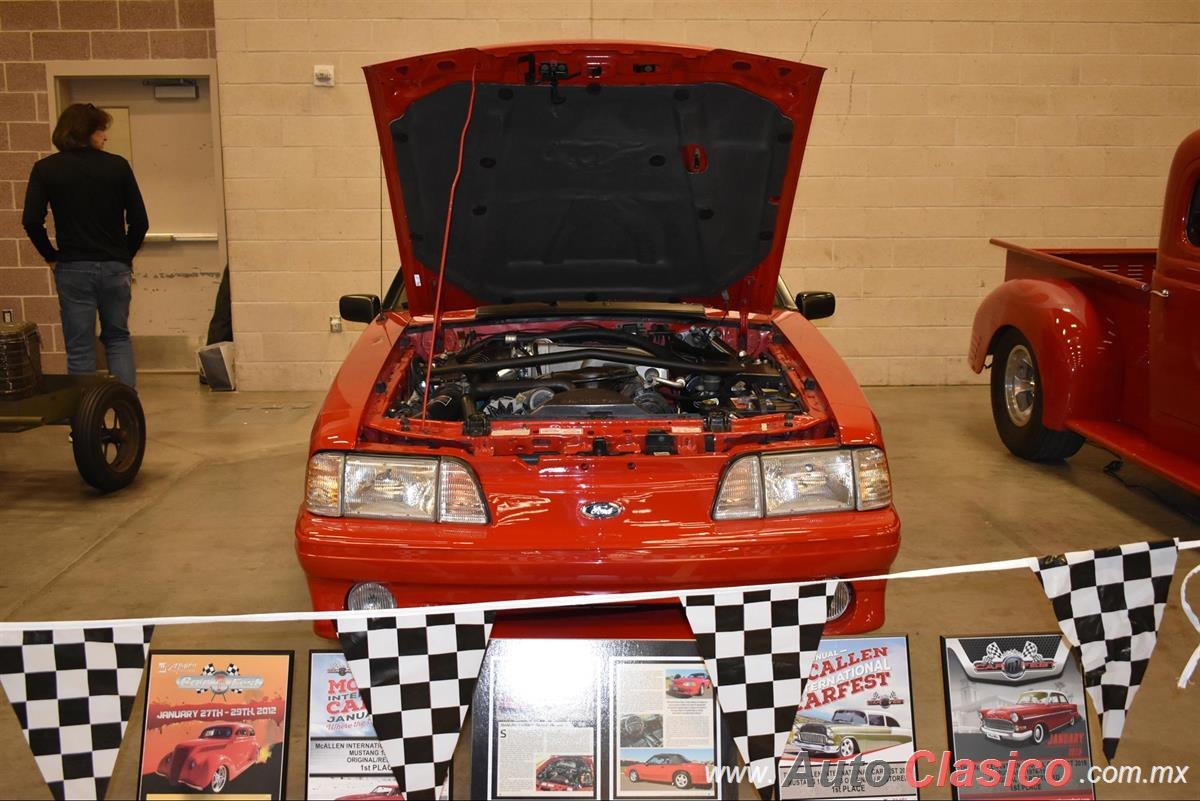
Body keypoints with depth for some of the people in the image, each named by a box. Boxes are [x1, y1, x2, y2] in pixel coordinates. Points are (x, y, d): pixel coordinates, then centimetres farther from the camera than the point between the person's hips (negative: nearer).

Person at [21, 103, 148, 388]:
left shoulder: (45, 169, -1)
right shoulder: (117, 166, -2)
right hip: (115, 267, 1)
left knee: (80, 349, 7)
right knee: (118, 338, 16)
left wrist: (51, 256, 6)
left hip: (72, 269, -1)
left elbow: (31, 221, -9)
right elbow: (139, 221, -3)